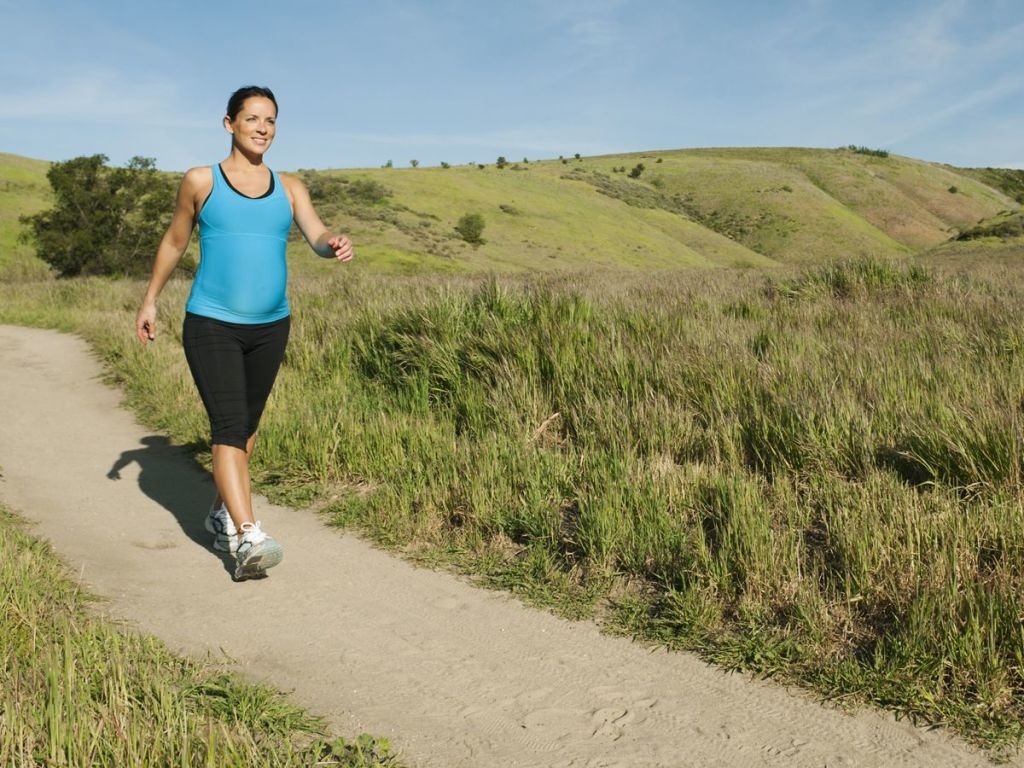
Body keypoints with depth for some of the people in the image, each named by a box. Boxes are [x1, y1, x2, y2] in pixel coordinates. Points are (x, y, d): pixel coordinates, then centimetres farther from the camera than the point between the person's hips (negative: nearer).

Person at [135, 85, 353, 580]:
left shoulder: (289, 189, 6)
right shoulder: (200, 181, 1)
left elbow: (317, 236, -8)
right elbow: (174, 241, 12)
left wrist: (336, 245, -32)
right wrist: (150, 300, 15)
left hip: (270, 327, 4)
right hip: (211, 325, -3)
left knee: (247, 425, 15)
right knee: (227, 426, -15)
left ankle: (222, 514, 34)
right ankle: (247, 539, -22)